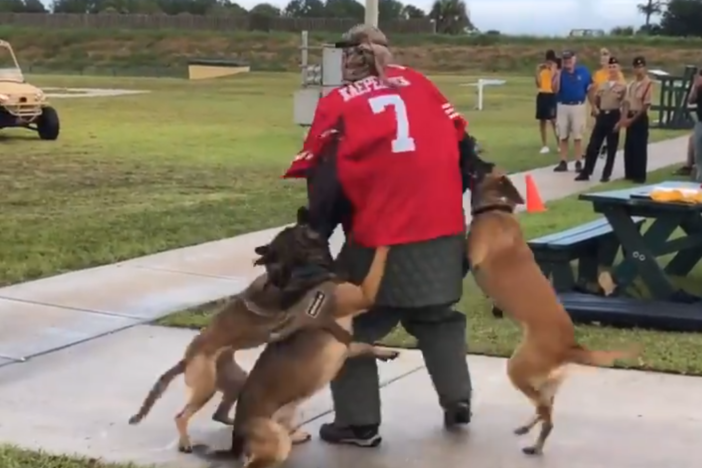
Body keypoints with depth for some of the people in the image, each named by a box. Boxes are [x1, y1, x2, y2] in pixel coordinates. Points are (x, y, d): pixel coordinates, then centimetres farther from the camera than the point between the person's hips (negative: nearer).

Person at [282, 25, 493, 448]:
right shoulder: (418, 83, 12)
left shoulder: (337, 104, 3)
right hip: (443, 230, 4)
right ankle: (457, 401, 28)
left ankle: (358, 423, 12)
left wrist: (314, 235, 2)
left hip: (380, 240, -4)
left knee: (350, 326, 12)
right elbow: (461, 146, 10)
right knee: (436, 317, 26)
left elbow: (325, 181, -4)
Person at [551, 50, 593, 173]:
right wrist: (558, 75, -22)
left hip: (578, 106, -2)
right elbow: (555, 90, -12)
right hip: (562, 107, 2)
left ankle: (578, 163, 6)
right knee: (563, 136, 6)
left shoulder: (583, 71, -1)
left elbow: (589, 89, 4)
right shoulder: (560, 73, 0)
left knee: (578, 136, 2)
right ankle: (563, 162, 11)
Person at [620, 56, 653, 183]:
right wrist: (623, 118, -6)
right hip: (630, 117, 7)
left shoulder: (648, 84, -12)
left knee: (640, 147, -4)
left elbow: (646, 105, -14)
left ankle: (640, 176, 0)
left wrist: (633, 119, -15)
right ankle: (630, 174, 18)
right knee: (628, 146, 9)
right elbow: (626, 102, 7)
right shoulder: (631, 84, 11)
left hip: (641, 118, -7)